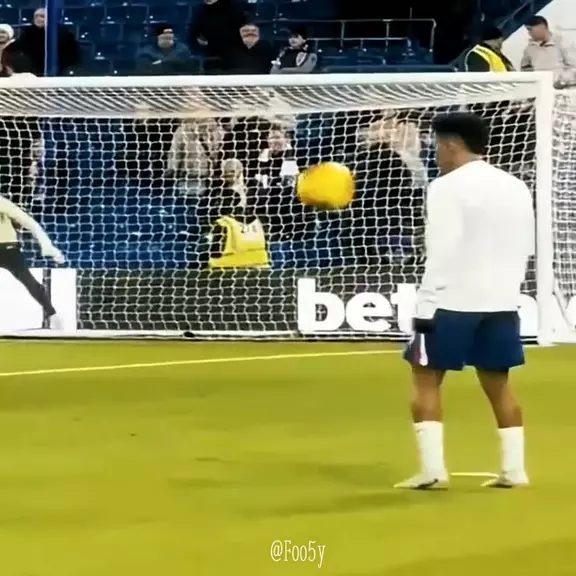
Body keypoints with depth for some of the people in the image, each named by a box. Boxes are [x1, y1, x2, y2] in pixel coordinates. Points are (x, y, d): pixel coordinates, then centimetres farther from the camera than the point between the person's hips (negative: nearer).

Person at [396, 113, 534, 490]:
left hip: (453, 302, -6)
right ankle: (514, 469, 8)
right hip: (501, 303, 6)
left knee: (426, 379, 3)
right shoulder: (516, 188, 12)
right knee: (498, 383, 13)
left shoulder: (448, 188, -10)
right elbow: (526, 249, 15)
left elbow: (442, 254, -15)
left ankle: (433, 469, -5)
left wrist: (425, 309, -13)